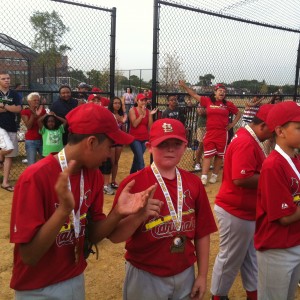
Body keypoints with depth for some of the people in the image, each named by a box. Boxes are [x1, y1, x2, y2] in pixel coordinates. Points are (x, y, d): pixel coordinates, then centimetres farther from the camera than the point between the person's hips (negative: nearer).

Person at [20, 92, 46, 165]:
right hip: (31, 141, -3)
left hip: (43, 139, 3)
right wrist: (33, 114, -19)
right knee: (32, 164, -7)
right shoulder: (25, 112, 0)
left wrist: (39, 114, -6)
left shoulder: (42, 110, 9)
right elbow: (28, 126, -12)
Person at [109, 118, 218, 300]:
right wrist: (139, 216, -32)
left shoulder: (194, 183, -3)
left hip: (185, 274, 3)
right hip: (145, 276, -3)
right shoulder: (133, 183, -14)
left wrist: (202, 275, 5)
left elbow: (202, 233, 4)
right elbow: (114, 236, -16)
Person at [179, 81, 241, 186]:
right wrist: (184, 86, 5)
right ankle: (204, 177, -1)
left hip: (222, 133, 1)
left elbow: (238, 114, 14)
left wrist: (232, 124, 4)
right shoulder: (208, 101, 2)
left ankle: (214, 176, 20)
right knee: (208, 154, -1)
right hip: (210, 132, 0)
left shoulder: (228, 104, 2)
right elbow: (194, 95, 7)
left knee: (219, 155, 7)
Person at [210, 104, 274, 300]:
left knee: (251, 256, 22)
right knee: (230, 258, 9)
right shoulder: (246, 143, -25)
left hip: (247, 211, 10)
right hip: (236, 212, -10)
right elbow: (241, 178, -32)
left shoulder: (250, 139, 9)